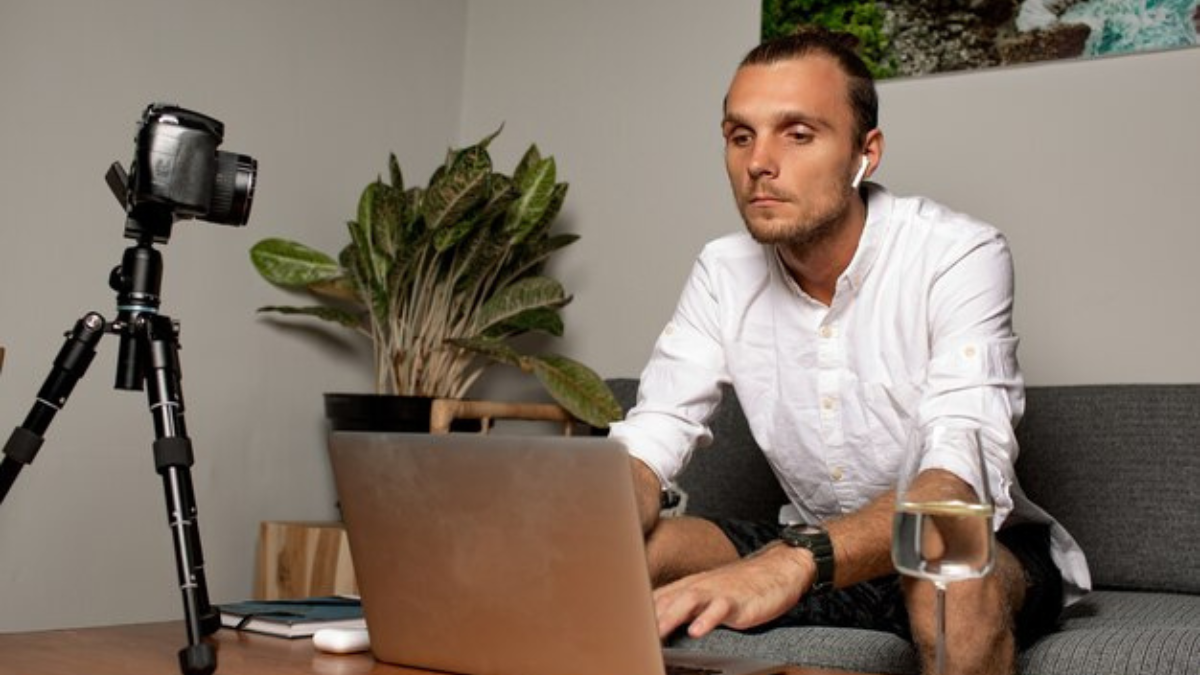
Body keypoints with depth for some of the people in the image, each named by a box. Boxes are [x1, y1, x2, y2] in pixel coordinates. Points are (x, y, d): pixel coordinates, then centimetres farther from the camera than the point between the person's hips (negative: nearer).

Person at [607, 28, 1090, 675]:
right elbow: (647, 447, -11)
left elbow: (965, 480, -34)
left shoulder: (960, 255, -21)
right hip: (811, 553, 4)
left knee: (947, 577, -38)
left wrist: (795, 562, -52)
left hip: (979, 549, -3)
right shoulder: (724, 273, -5)